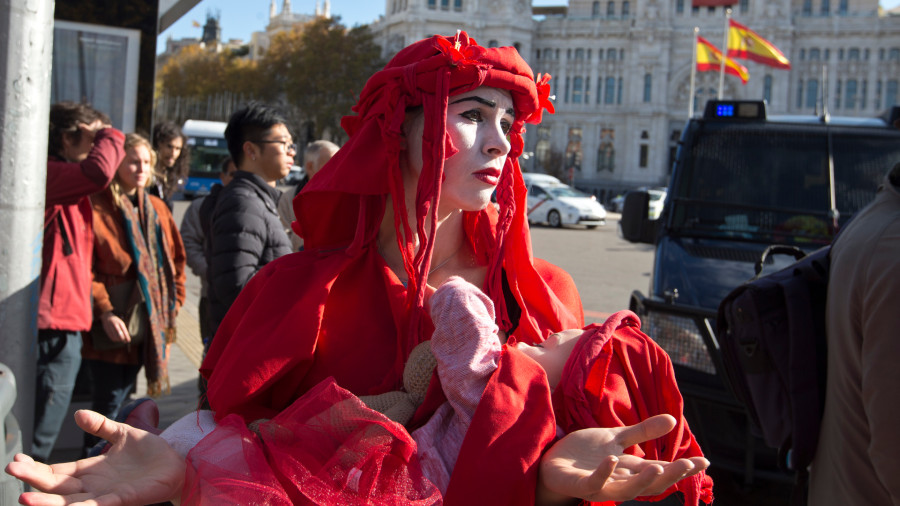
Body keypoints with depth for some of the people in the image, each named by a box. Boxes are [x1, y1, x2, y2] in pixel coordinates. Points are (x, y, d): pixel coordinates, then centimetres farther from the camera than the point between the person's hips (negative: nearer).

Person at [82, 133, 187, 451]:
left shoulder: (157, 208, 14)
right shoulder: (97, 207, -7)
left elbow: (175, 260, 18)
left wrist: (173, 305, 10)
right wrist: (104, 312, -18)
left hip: (149, 326, 6)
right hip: (112, 327, -5)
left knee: (121, 397, 13)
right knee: (109, 400, -3)